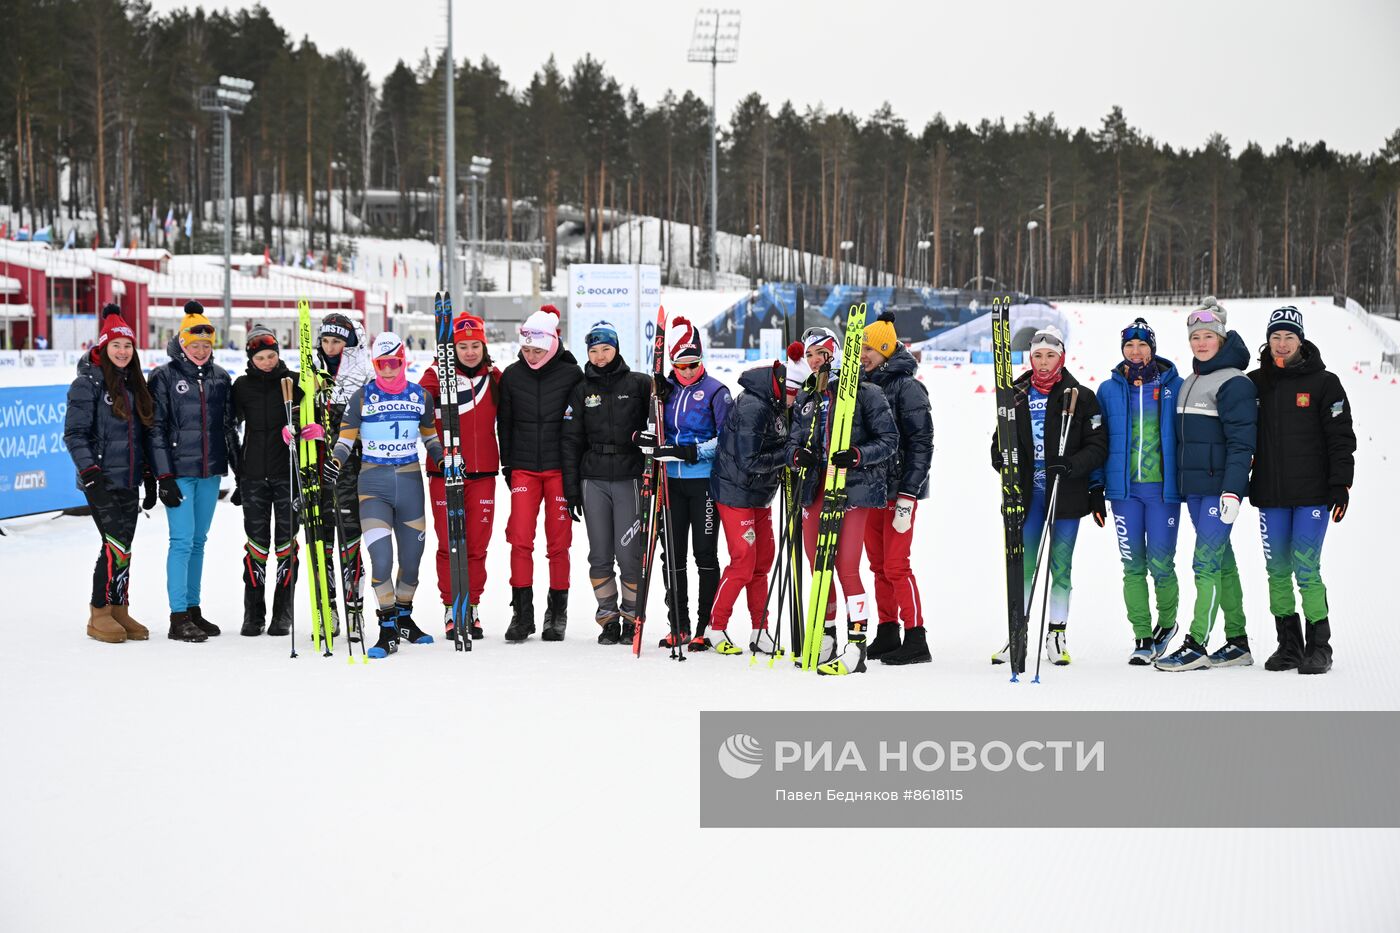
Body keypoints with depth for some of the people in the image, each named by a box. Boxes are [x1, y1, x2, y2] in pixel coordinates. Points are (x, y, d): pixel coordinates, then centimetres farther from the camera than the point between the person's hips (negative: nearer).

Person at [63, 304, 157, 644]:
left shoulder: (135, 384, 14)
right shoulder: (88, 383, -6)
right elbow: (74, 434, -11)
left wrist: (149, 477, 15)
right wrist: (91, 475, -18)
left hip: (129, 481, 6)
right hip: (102, 481, -6)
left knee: (123, 547, 7)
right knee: (116, 546, -10)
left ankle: (118, 610, 15)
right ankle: (99, 614, 0)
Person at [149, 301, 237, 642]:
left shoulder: (220, 377, 9)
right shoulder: (165, 377, -4)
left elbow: (228, 426, 15)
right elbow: (156, 429, -6)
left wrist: (240, 469, 12)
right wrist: (165, 477, -12)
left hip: (210, 472, 5)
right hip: (179, 471, -5)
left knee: (199, 541, 10)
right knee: (182, 541, -7)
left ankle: (193, 610, 18)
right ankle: (178, 617, -4)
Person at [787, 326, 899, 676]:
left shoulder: (865, 393, -1)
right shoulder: (805, 399, 16)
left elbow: (889, 439, -3)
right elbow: (793, 442, 17)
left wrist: (857, 456, -20)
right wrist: (798, 454, -7)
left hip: (852, 487, -6)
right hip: (815, 488, 6)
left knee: (846, 567, -11)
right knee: (819, 567, 8)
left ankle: (856, 649, -8)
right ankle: (826, 642, 20)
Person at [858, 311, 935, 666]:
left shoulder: (907, 387, -9)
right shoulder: (863, 386, 13)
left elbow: (921, 444, -13)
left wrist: (907, 496, -17)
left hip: (899, 489, -7)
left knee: (896, 566, -10)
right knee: (879, 566, 10)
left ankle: (916, 640, -5)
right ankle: (887, 635, 17)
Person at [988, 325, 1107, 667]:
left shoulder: (1080, 397, 1)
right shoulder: (1016, 396, 8)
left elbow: (1098, 445, -3)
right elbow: (1001, 440, 16)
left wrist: (1070, 465, -19)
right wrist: (1003, 461, -6)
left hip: (1066, 494, -2)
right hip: (1027, 494, 2)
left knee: (1061, 566, 4)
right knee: (1023, 566, 2)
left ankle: (1057, 635, 13)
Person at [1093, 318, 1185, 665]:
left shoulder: (1174, 387, 3)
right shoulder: (1109, 390, 8)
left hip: (1163, 488, -2)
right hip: (1124, 489, 2)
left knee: (1161, 564, -3)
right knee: (1133, 565, 2)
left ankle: (1167, 622, 22)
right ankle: (1143, 638, 8)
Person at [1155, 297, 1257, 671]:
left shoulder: (1234, 383, -10)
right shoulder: (1190, 383, 16)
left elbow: (1241, 442, -16)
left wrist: (1233, 490, -22)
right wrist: (1182, 484, 21)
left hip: (1220, 487, -8)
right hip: (1194, 487, 8)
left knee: (1205, 564, -11)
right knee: (1222, 563, 11)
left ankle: (1195, 646, -11)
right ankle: (1237, 643, 17)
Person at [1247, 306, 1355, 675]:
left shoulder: (1323, 382, -1)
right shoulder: (1256, 382, 8)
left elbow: (1341, 437, -1)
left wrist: (1341, 484, -7)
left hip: (1312, 493, -4)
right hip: (1271, 496, 4)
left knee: (1306, 568, -8)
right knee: (1277, 570, 5)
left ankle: (1319, 647, 1)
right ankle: (1288, 645, 14)